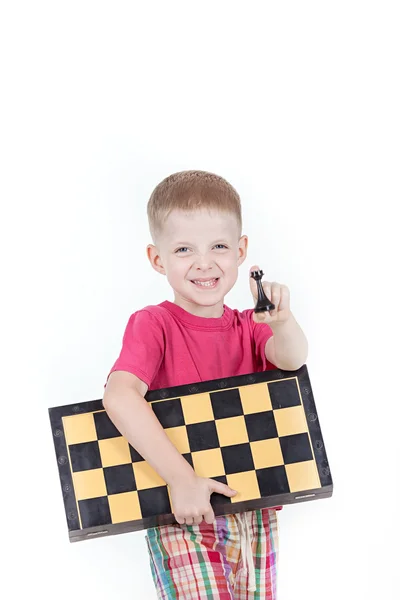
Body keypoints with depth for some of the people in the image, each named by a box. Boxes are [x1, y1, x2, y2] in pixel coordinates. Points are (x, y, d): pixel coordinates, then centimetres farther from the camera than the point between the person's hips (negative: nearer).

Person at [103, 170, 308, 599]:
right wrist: (180, 478, -31)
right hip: (182, 514, -5)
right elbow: (119, 396, -25)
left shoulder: (249, 327, 8)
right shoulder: (153, 324, -8)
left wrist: (281, 321, -37)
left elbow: (292, 359, -13)